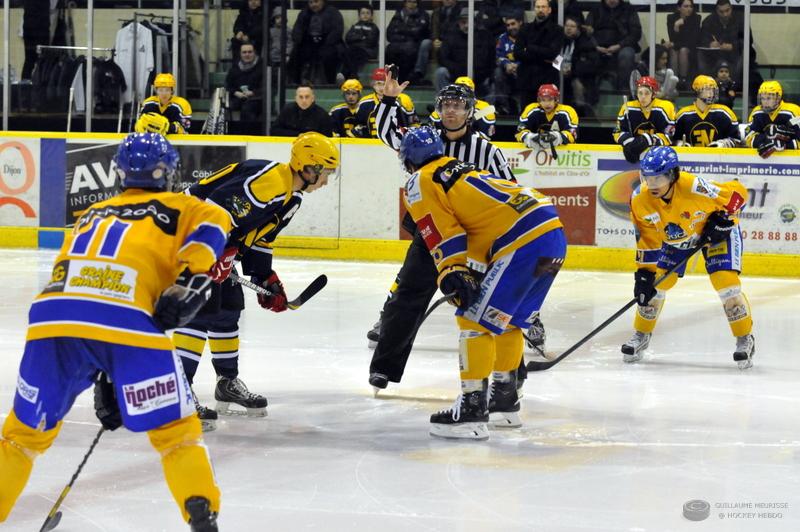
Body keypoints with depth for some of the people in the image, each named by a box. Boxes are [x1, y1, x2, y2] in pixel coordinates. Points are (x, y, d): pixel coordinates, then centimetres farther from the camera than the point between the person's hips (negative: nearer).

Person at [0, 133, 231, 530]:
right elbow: (212, 222, 1)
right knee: (174, 428, 10)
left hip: (52, 318, 4)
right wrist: (189, 282, -7)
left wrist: (104, 383, 32)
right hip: (126, 320, -4)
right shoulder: (172, 207, 24)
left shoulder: (90, 216, 37)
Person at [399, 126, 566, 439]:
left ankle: (472, 409, -10)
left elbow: (443, 234, -6)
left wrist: (452, 274, -10)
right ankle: (504, 402, 31)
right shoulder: (464, 170, 32)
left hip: (524, 242, -9)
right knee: (507, 319, 23)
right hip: (554, 235, 9)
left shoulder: (420, 183, 6)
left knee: (476, 319, -6)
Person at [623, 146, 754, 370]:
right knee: (656, 283, -2)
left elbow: (737, 192, -26)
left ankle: (745, 340, -2)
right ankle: (641, 335, 19)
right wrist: (645, 273, -17)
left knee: (726, 282, -17)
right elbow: (647, 239, -13)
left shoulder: (693, 187, -40)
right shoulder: (640, 200, -25)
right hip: (673, 238, 4)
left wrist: (723, 219, -27)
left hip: (717, 231, -4)